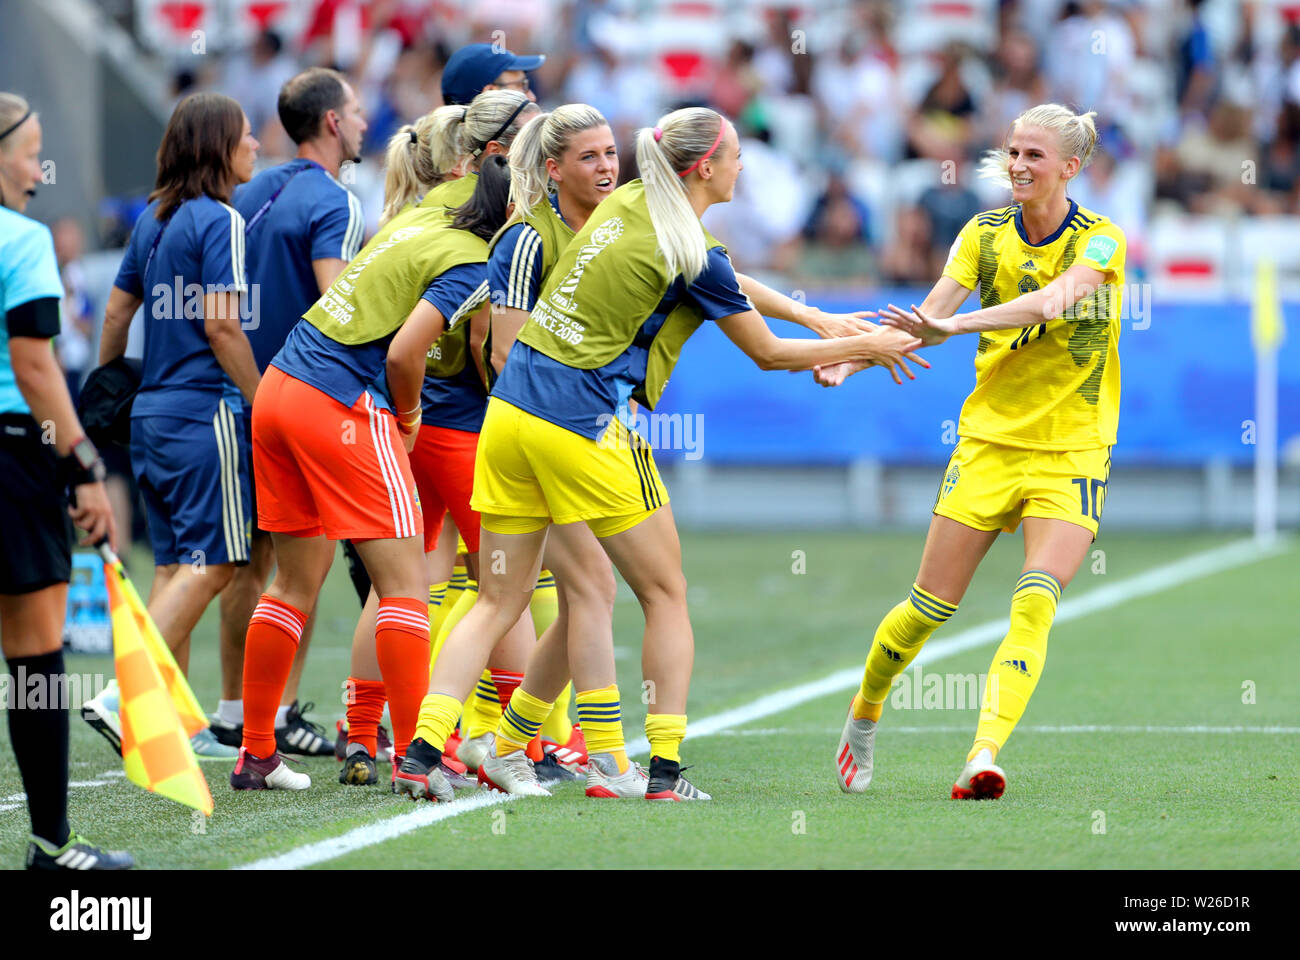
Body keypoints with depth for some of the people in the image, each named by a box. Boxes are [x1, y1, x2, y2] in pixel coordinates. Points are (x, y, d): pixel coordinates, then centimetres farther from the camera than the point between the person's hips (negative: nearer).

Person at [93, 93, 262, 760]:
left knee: (174, 566, 10)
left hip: (152, 410, 9)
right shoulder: (220, 221, -11)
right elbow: (221, 326, -17)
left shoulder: (153, 219, 13)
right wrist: (265, 406, -11)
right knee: (208, 564, -7)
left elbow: (116, 312, 18)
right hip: (205, 413, -9)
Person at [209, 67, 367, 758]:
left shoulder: (249, 195, 13)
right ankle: (281, 711, -3)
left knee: (251, 560, 12)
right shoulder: (331, 203, -12)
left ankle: (233, 712, 15)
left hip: (242, 398, 8)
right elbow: (335, 301, -25)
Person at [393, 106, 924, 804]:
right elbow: (768, 354, 1)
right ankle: (665, 769, 5)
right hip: (587, 431, -7)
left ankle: (422, 751, -5)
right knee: (666, 595, 8)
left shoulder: (629, 203, 11)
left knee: (499, 602, 8)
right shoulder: (690, 254, -10)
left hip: (511, 413, 7)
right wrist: (866, 349, 12)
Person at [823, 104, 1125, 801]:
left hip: (1072, 450, -2)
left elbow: (1049, 302, -27)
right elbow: (930, 317, -6)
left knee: (1035, 604, -21)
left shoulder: (1101, 242, -8)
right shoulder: (985, 234, 3)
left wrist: (954, 324, -39)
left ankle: (983, 756, -29)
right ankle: (863, 716, 27)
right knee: (931, 605, 3)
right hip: (989, 439, 2)